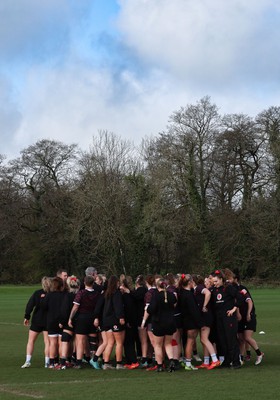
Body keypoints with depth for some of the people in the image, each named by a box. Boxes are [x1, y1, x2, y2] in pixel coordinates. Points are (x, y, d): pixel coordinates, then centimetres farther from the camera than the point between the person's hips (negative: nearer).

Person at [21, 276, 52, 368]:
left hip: (37, 320, 0)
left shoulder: (37, 293, -6)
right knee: (47, 342, 6)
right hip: (48, 322, 0)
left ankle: (28, 361, 0)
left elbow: (30, 305, -7)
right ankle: (47, 362, 3)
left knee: (31, 341, 8)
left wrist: (27, 317, -2)